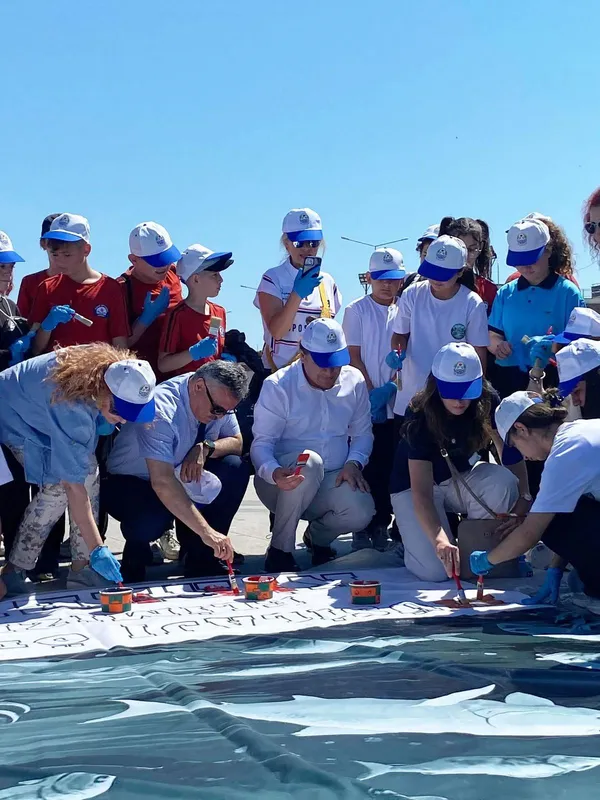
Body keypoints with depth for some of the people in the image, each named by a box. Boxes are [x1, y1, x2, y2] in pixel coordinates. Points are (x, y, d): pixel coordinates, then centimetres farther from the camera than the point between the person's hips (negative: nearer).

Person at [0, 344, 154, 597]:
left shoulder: (109, 368, -23)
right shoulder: (70, 410, -43)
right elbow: (73, 486, -40)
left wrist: (102, 420, -14)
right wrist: (97, 549, -39)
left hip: (40, 407, 8)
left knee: (89, 472, -8)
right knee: (58, 486, -21)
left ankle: (81, 568, -3)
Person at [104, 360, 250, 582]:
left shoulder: (220, 399, -12)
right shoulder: (161, 409, -33)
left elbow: (236, 443, -1)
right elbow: (162, 482, -41)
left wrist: (206, 448, -25)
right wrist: (205, 530, -46)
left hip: (183, 477, 7)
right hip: (130, 484, -7)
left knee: (235, 468, -18)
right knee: (151, 519, -39)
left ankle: (201, 556, -7)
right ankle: (136, 555, -2)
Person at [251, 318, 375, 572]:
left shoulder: (354, 381, 4)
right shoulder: (278, 386, -10)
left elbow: (362, 432, 11)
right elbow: (261, 444, -15)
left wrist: (354, 462, -10)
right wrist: (275, 473, -37)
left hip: (332, 483, 3)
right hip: (284, 484, -3)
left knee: (361, 511, -30)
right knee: (309, 461, -38)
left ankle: (318, 537, 9)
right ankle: (280, 549, -20)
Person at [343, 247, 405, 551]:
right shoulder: (357, 310, 1)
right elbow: (353, 356, -2)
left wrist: (391, 387, -9)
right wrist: (371, 392, -10)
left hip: (394, 403, 3)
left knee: (387, 467, 4)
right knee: (363, 465, -1)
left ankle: (381, 525, 13)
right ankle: (361, 526, 6)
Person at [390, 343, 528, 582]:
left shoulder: (487, 403, -17)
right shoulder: (420, 417, -29)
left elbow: (510, 450, -12)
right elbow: (421, 492, -37)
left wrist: (524, 497, -29)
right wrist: (439, 540, -51)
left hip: (459, 479, 4)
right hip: (413, 484, -4)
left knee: (502, 482, -31)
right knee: (435, 570, -23)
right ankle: (408, 531, 10)